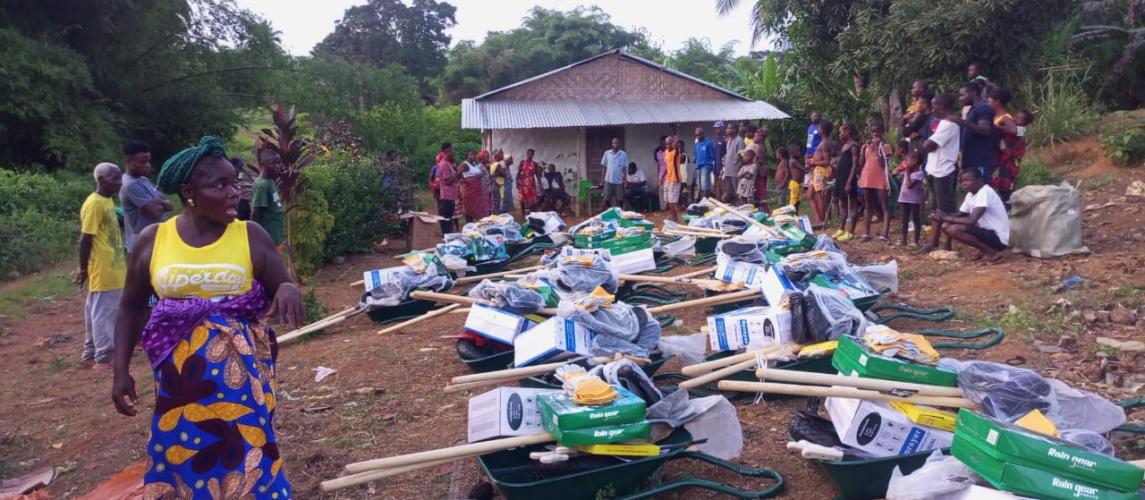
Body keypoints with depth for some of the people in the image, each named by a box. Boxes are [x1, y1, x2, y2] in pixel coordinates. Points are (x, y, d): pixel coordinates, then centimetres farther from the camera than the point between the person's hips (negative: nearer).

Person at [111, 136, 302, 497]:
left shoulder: (251, 235, -5)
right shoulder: (152, 239, -1)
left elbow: (282, 292, -1)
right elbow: (131, 306, 9)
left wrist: (288, 291, -26)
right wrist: (121, 370, 5)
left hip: (240, 373, -1)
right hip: (180, 373, 2)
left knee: (244, 455, 2)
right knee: (182, 455, 11)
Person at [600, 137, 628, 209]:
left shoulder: (623, 154, 0)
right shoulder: (607, 153, 2)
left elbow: (625, 168, 1)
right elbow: (604, 167, 6)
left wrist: (625, 180, -4)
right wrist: (602, 179, 4)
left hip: (619, 181, 0)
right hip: (608, 180, 0)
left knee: (619, 199, 3)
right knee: (606, 199, 2)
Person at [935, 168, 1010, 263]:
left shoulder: (985, 192, -20)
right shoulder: (970, 194, 8)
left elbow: (971, 220, -28)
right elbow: (960, 216, 8)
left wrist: (948, 218, -19)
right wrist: (943, 217, -12)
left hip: (999, 238, -9)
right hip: (987, 231, 9)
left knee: (955, 229, -26)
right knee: (946, 226, 2)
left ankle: (992, 252, -10)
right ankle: (983, 250, 9)